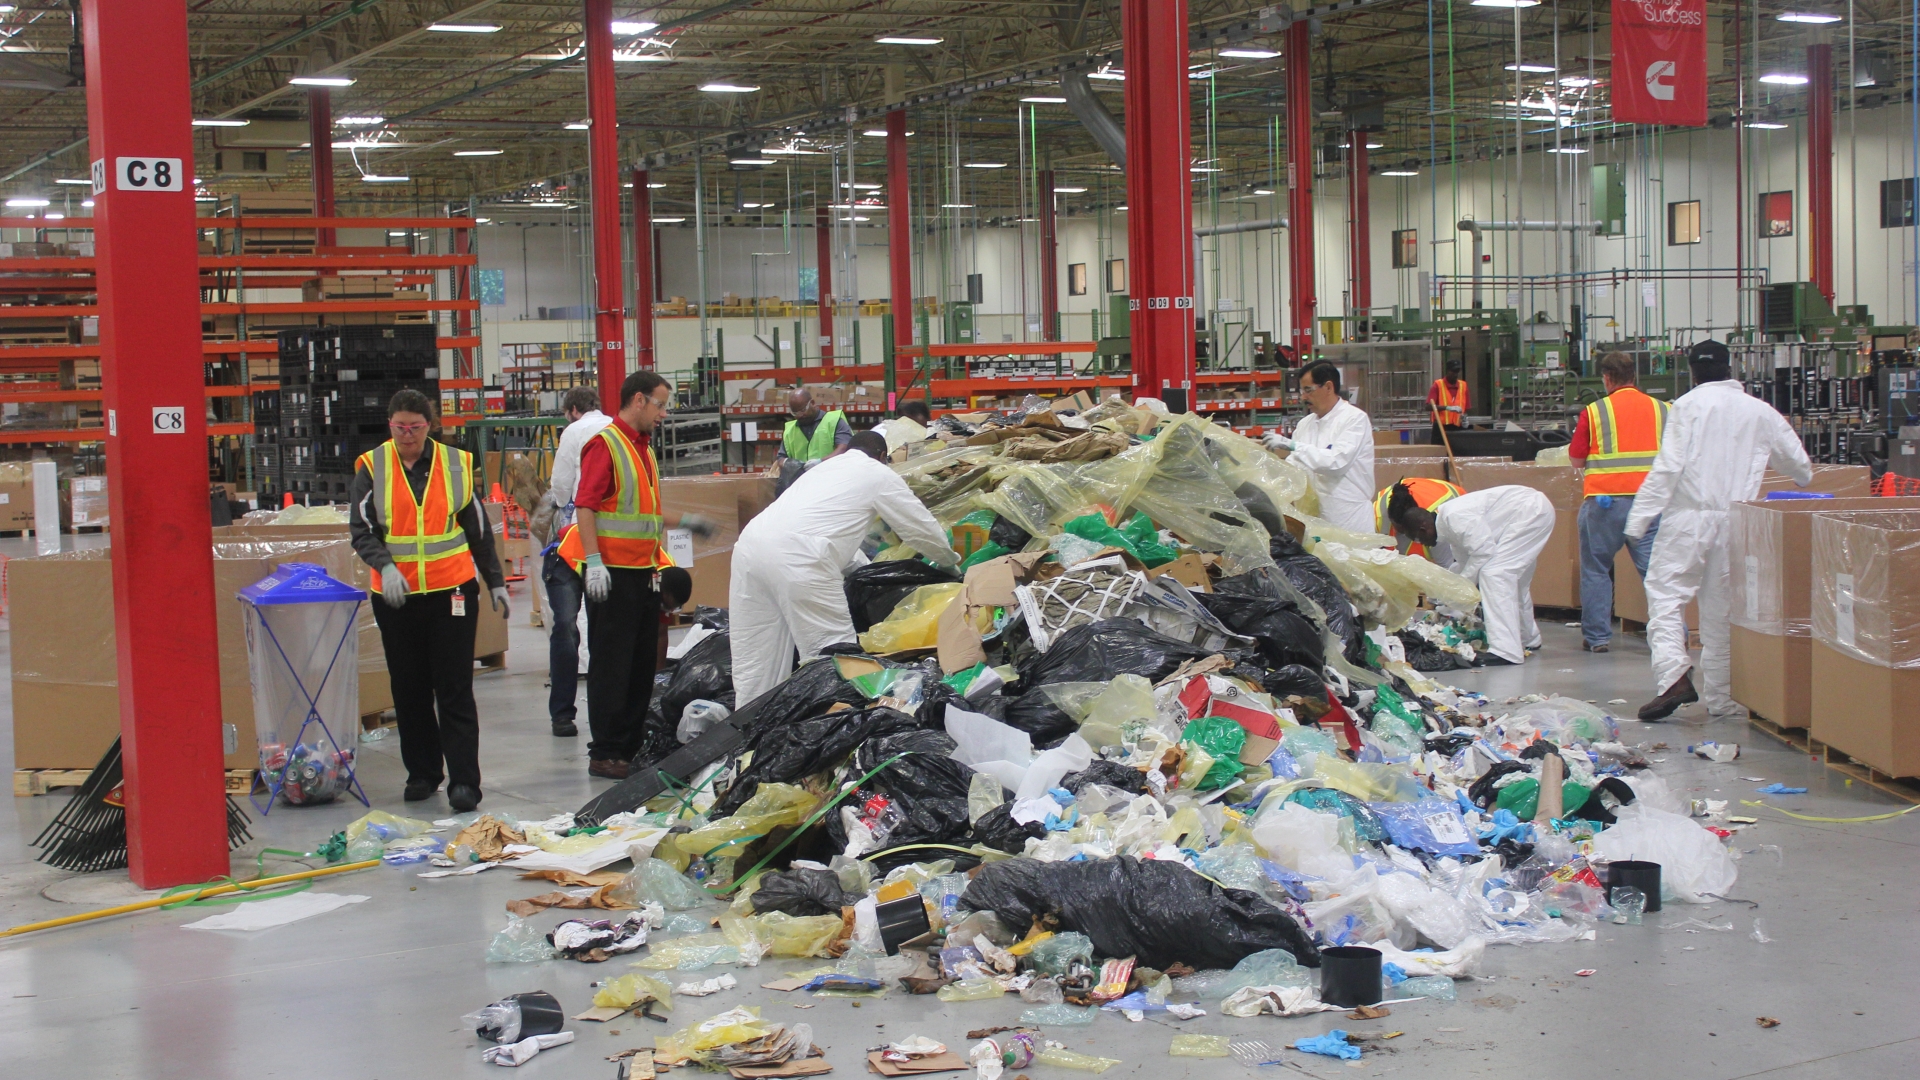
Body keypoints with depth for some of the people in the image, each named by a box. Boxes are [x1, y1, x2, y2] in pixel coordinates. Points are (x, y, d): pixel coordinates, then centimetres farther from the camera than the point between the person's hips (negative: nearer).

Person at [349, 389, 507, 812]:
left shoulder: (457, 465, 4)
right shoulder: (372, 468, 2)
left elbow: (479, 530, 12)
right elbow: (361, 529, -4)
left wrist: (496, 582, 14)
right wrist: (385, 566, -22)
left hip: (452, 591, -1)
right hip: (396, 596, 1)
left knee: (455, 691, -4)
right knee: (409, 690, 10)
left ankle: (464, 781, -5)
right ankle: (422, 773, 23)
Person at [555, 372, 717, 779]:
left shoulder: (644, 449, 19)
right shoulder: (604, 445, -10)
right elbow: (585, 505, -17)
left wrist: (681, 522, 25)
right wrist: (593, 561, -24)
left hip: (644, 572, 9)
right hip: (612, 573, -9)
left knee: (642, 664, 11)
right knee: (611, 665, -5)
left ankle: (632, 746, 18)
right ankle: (604, 753, 0)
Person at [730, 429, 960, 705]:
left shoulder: (826, 466, 34)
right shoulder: (879, 474, 15)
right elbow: (922, 529, 21)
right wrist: (950, 560, 40)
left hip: (750, 543, 7)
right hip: (796, 558, -7)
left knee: (754, 663, 10)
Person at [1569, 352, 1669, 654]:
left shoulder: (1595, 412, -1)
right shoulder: (1663, 410, 6)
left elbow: (1576, 459, 4)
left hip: (1605, 500, -2)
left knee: (1596, 569, 11)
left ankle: (1596, 636, 13)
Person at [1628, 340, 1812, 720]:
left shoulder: (1688, 405, -3)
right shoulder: (1761, 412, 9)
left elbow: (1668, 466, -12)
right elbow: (1799, 464, 21)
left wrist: (1640, 517, -10)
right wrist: (1803, 479, 45)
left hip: (1689, 515, -4)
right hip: (1736, 520, 4)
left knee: (1665, 592, -2)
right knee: (1721, 608, 10)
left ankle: (1674, 675, -22)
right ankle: (1720, 699, 15)